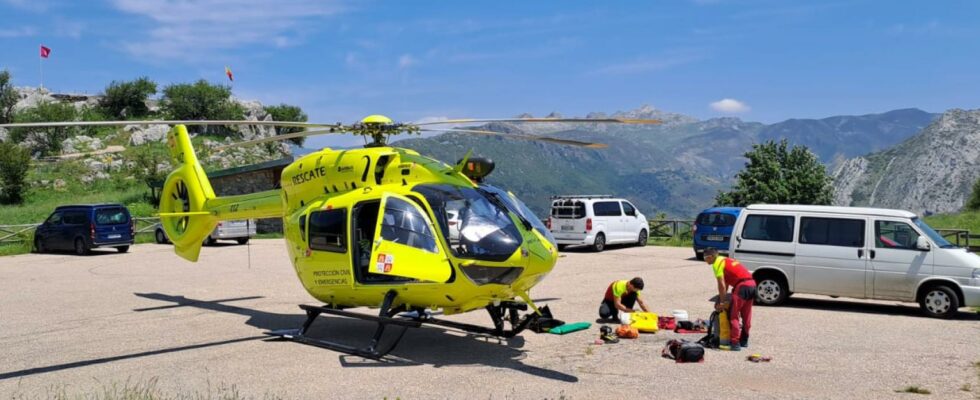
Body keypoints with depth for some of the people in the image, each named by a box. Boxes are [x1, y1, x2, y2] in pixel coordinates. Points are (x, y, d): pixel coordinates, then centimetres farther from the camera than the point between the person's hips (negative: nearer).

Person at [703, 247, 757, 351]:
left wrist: (722, 302, -1)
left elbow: (722, 285, -7)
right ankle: (744, 340, 30)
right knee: (746, 316, 19)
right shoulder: (724, 260, 25)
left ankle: (735, 343, -5)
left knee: (733, 315, -3)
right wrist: (720, 299, 27)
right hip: (752, 284, 9)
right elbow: (726, 283, 27)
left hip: (742, 286, -9)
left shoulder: (717, 263, -3)